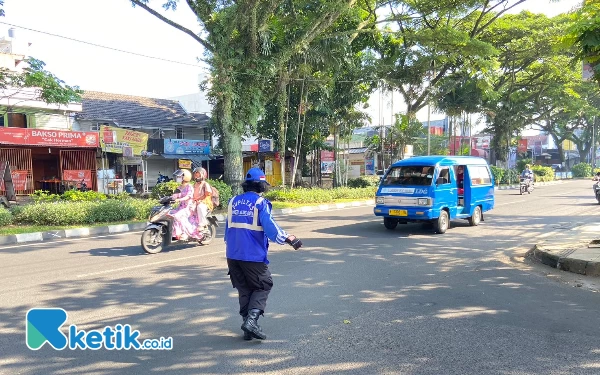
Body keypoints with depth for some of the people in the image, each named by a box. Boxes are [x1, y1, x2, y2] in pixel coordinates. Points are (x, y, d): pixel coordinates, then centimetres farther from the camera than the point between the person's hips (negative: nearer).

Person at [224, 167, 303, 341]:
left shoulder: (233, 201, 9)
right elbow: (270, 227, -17)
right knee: (263, 286, 7)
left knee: (244, 289, 14)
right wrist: (290, 239, -10)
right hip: (253, 255, -6)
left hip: (233, 255, 6)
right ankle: (251, 319, -11)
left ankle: (248, 326, 15)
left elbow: (228, 228, 16)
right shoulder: (260, 203, -9)